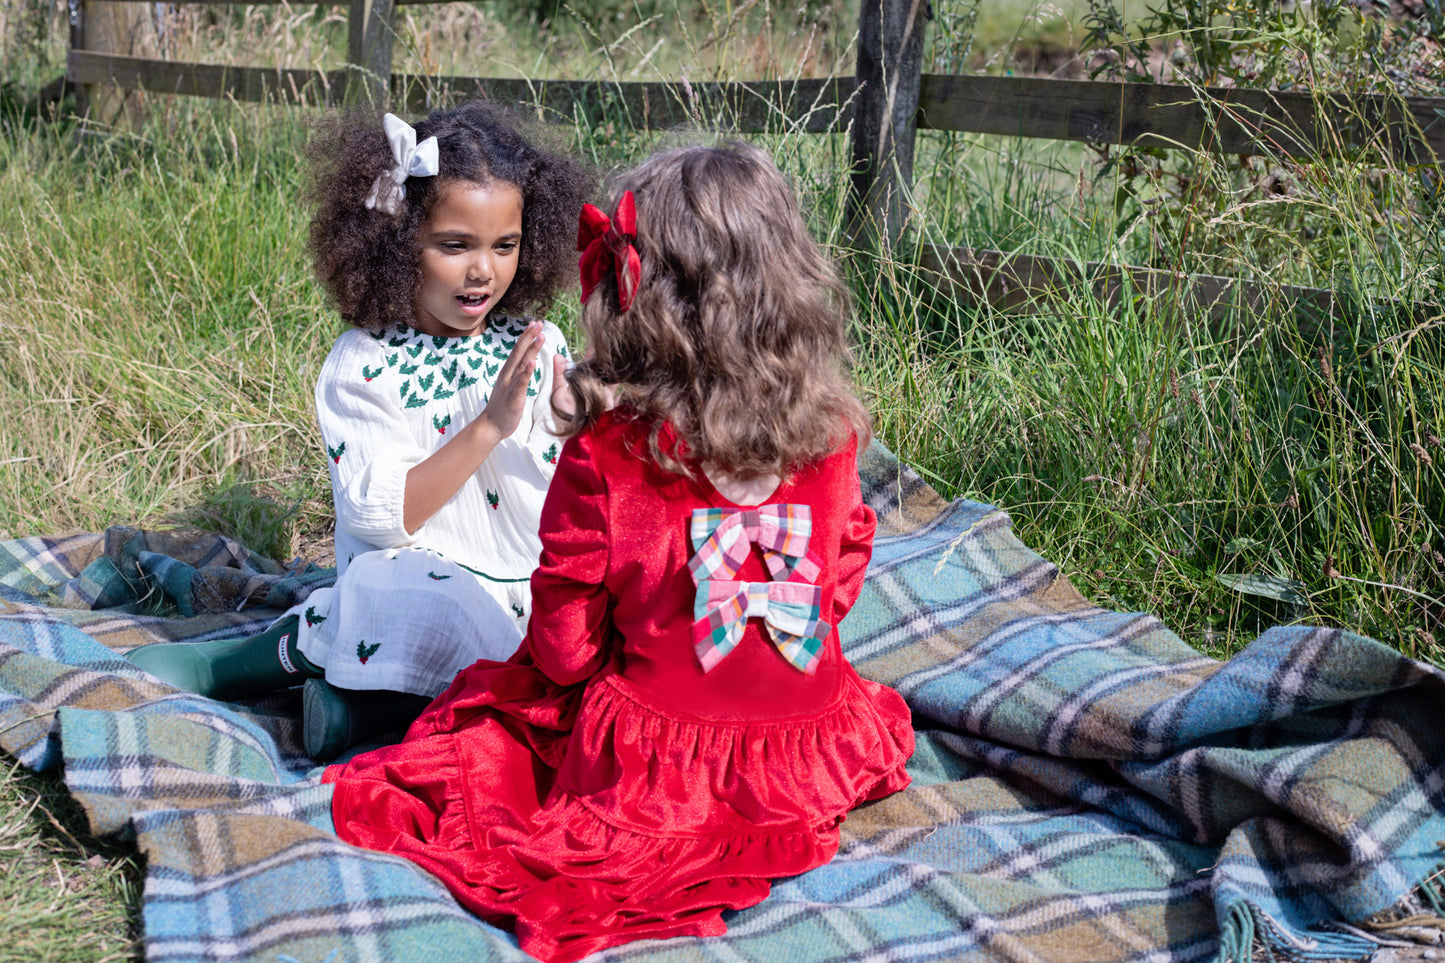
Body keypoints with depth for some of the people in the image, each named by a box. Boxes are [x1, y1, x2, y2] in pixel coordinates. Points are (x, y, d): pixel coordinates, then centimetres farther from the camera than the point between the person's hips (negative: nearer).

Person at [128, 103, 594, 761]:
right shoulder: (361, 366, -6)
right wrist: (489, 426, -21)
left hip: (532, 589, 5)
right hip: (410, 581, -5)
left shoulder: (538, 345, 6)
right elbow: (382, 519, -16)